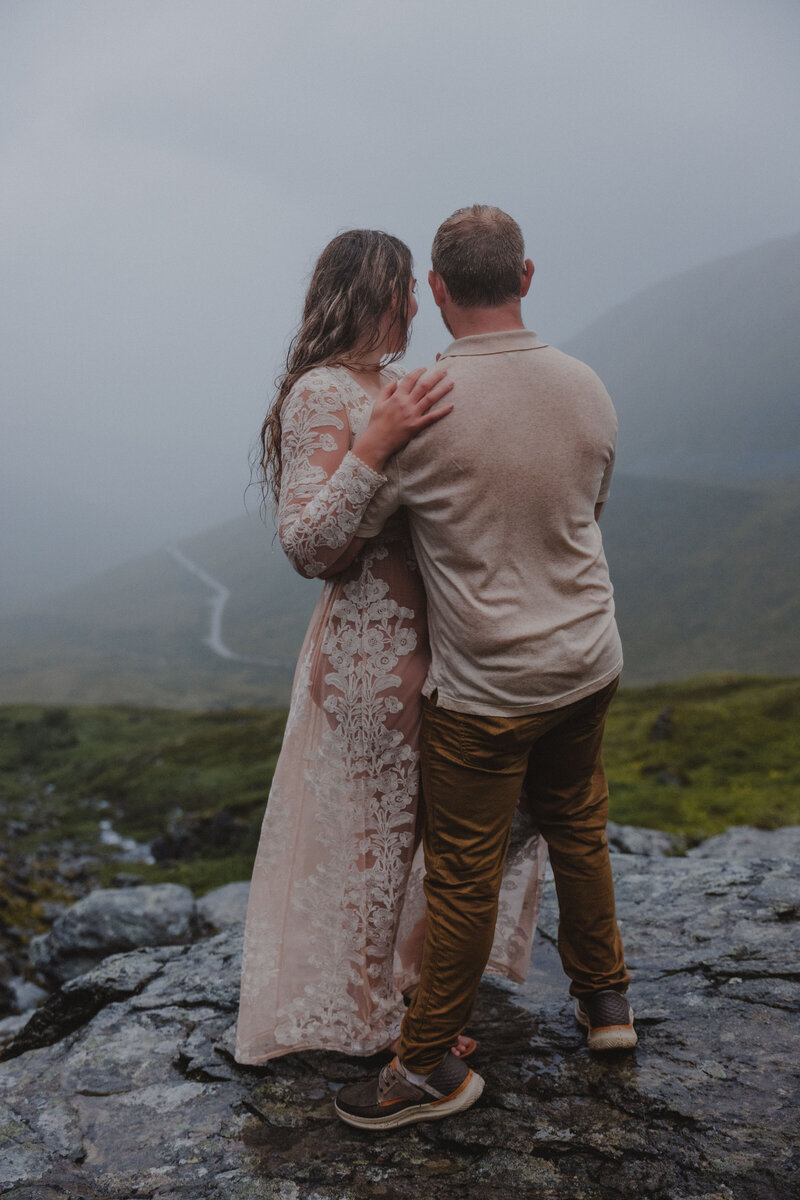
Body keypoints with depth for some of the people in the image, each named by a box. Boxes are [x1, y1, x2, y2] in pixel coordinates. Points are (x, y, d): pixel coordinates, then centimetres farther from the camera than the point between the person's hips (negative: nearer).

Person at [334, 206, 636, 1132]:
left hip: (484, 688, -5)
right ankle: (604, 998, 43)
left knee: (464, 874, 7)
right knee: (577, 828, 24)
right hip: (587, 663, 6)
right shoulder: (587, 388, -3)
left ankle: (429, 1067, 24)